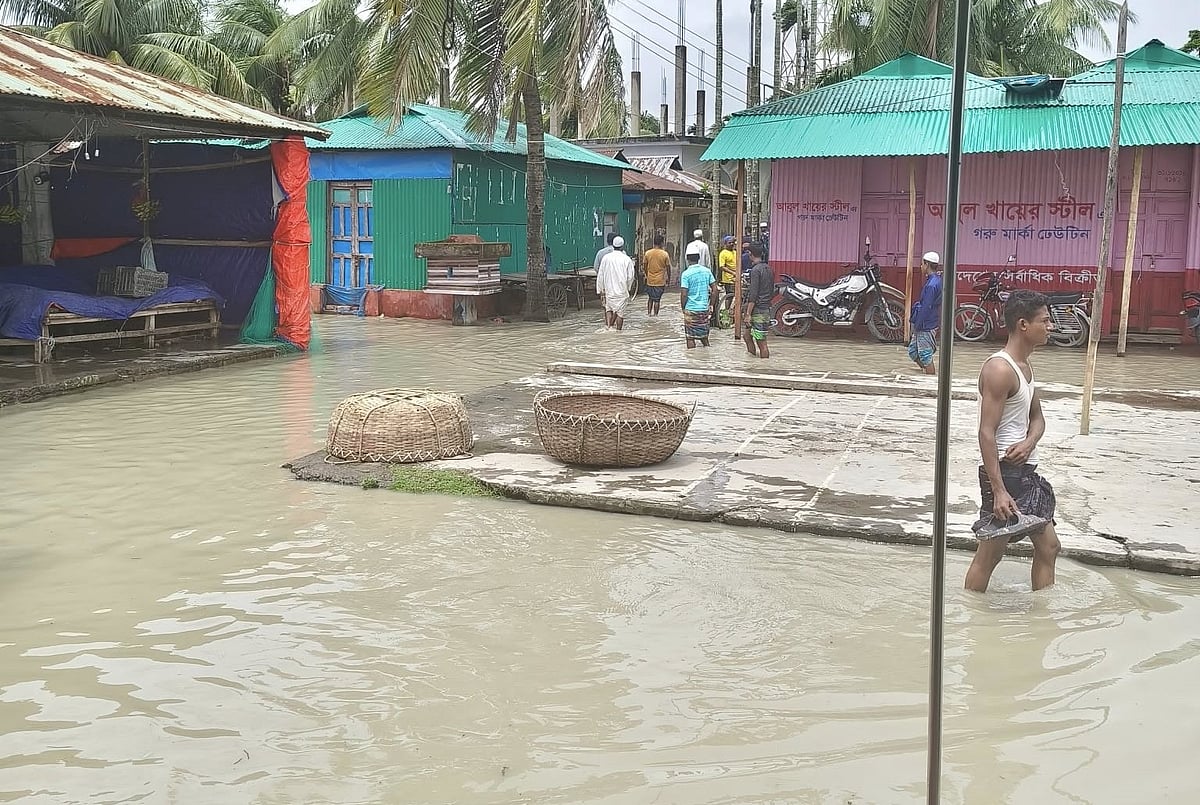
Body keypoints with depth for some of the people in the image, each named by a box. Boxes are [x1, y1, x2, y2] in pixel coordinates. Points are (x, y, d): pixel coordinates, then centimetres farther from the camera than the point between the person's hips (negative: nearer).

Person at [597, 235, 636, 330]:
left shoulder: (606, 258, -1)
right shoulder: (626, 259, -7)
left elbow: (600, 275, 2)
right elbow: (630, 276, -3)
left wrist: (600, 290, 9)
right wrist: (628, 287, 14)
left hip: (609, 290, 2)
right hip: (622, 290, -2)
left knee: (609, 308, 16)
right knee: (620, 312, 6)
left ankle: (608, 325, -1)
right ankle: (618, 330, 9)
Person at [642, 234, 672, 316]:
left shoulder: (647, 253, -3)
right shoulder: (665, 254, -10)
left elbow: (645, 266, 5)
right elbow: (668, 267, -4)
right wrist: (668, 279, 9)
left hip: (650, 280, 3)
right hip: (660, 281, -3)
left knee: (650, 298, 19)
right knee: (657, 300, 4)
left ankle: (649, 313, 17)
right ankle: (655, 314, 7)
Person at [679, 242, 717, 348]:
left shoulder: (686, 274, -12)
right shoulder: (707, 271, 2)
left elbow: (684, 294, -15)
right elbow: (714, 289, 4)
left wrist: (683, 308, 1)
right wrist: (711, 304, 13)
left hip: (691, 309, -5)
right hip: (704, 309, 5)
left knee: (690, 337, 4)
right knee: (704, 335, 17)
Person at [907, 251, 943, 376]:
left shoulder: (932, 284, -20)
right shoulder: (937, 280, 11)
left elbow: (926, 308, -21)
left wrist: (917, 325, -15)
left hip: (926, 326, -10)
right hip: (925, 325, 10)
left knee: (925, 356, -1)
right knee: (912, 351, 16)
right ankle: (931, 374, 23)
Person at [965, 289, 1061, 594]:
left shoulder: (1025, 367, 13)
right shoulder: (999, 369, -18)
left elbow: (1037, 417, 19)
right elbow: (986, 433, -22)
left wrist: (1029, 443, -6)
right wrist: (999, 491, -25)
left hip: (1025, 470, 10)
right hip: (1003, 471, -10)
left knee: (1048, 546, 15)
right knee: (989, 554, -1)